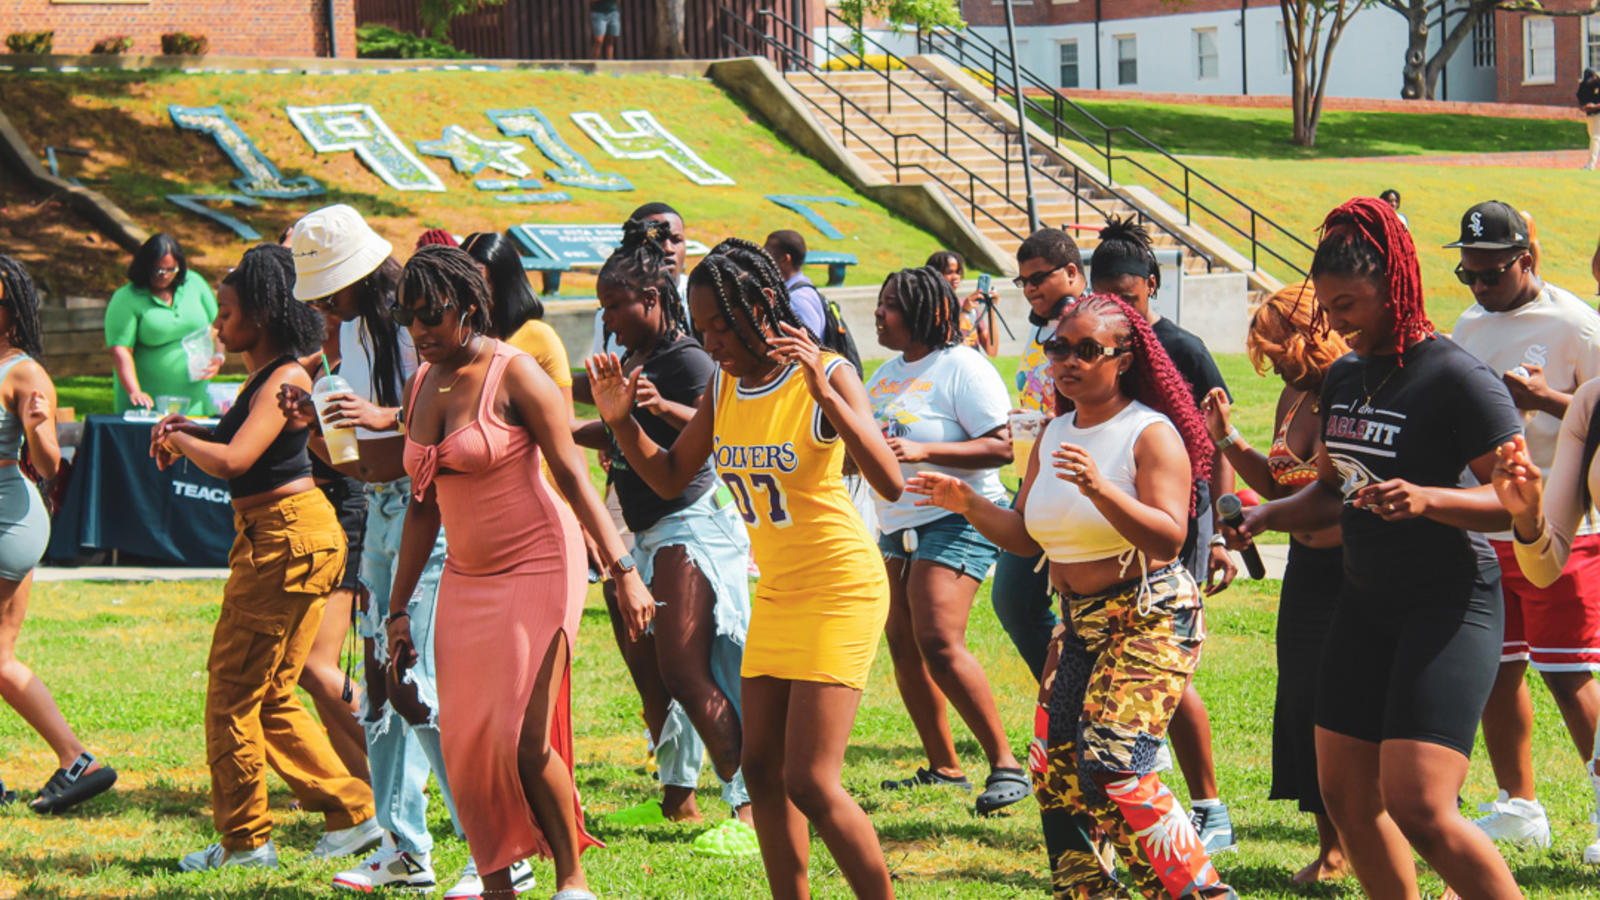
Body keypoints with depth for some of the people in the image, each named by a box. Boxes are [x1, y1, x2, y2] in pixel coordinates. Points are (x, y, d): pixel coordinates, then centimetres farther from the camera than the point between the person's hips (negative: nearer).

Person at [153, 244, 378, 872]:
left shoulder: (285, 380, -16)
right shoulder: (264, 374, 14)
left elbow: (233, 462, -26)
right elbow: (244, 443, 30)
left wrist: (178, 441, -8)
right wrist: (191, 430, 13)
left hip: (290, 537, -10)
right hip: (265, 536, 10)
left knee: (235, 685, -3)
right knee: (269, 696, 13)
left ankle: (245, 840, 5)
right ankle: (351, 813, 16)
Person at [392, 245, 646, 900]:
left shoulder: (514, 374, -11)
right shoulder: (420, 385, 9)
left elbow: (573, 475, -13)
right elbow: (423, 504, 15)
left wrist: (622, 569, -19)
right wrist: (399, 609, 14)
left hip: (536, 567, -7)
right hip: (466, 577, 7)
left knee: (524, 741, -13)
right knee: (463, 741, 1)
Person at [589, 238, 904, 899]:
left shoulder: (828, 375, -16)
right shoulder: (725, 384, 4)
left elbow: (890, 484, -28)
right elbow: (670, 478, 14)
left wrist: (824, 394, -38)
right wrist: (621, 422, -3)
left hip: (840, 591, -7)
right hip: (775, 592, 7)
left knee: (810, 782, -12)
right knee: (761, 768, 6)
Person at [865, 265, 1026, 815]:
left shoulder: (962, 368, -10)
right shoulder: (887, 373, 16)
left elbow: (1002, 448, -18)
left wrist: (922, 450, -25)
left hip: (957, 522, -9)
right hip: (897, 526, 9)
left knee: (939, 643, -20)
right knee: (903, 647, 5)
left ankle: (1006, 764, -15)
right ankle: (943, 767, 15)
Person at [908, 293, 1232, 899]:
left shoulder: (1151, 433, -12)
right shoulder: (1054, 435, 10)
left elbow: (1168, 539, -23)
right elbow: (1025, 536, 13)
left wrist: (1100, 490, -36)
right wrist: (969, 504, -4)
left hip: (1149, 620, -8)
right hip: (1079, 623, 8)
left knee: (1112, 768, -19)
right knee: (1054, 771, 4)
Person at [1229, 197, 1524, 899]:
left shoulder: (1457, 380, -14)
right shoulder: (1343, 378, 10)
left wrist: (1426, 500, -31)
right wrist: (1267, 516, 6)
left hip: (1448, 609, -9)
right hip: (1365, 605, 9)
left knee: (1420, 810, -18)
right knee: (1347, 796, 10)